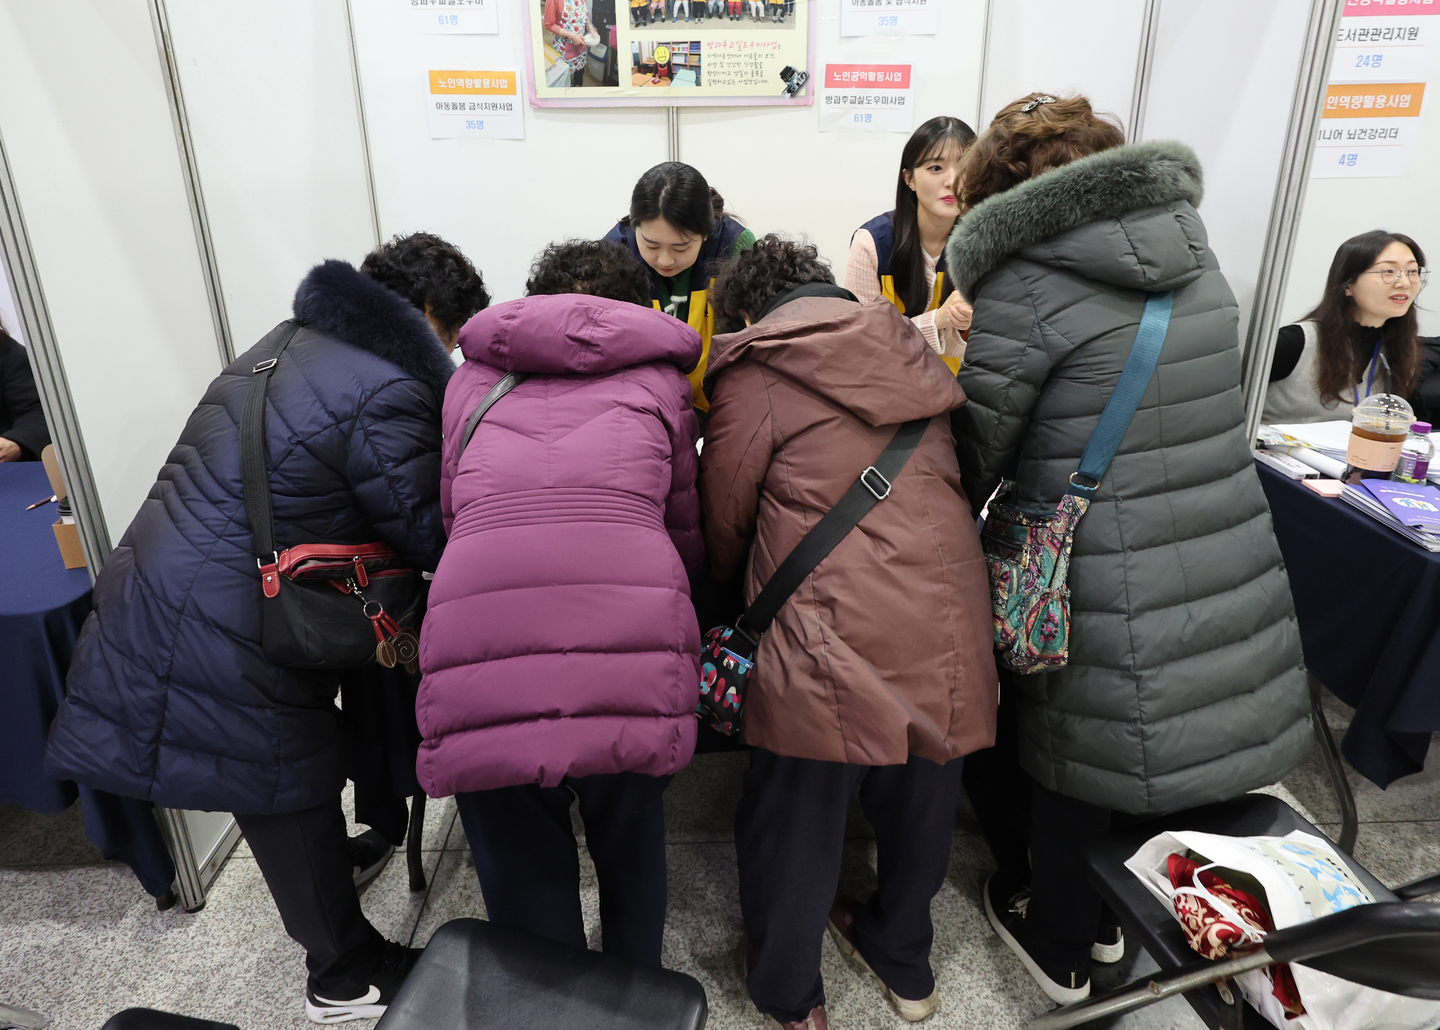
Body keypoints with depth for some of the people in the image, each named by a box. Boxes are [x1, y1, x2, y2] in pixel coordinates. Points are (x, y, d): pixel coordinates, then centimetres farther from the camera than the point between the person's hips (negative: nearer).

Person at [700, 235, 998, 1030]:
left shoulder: (755, 375, -1)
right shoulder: (910, 353, 17)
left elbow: (724, 521, 3)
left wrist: (732, 591, 25)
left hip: (834, 647, -6)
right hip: (949, 631, 6)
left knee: (793, 824, 16)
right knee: (919, 806, 25)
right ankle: (905, 965, 49)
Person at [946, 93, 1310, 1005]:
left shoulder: (1027, 282, -15)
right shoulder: (1191, 247, 6)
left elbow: (971, 458, -12)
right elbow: (1203, 416, 13)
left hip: (1112, 608, -6)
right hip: (1240, 588, 6)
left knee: (1071, 759, 19)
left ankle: (1058, 944, 41)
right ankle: (1111, 912, 49)